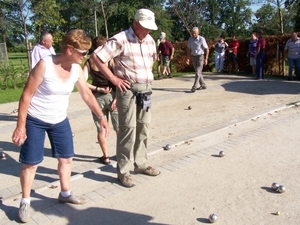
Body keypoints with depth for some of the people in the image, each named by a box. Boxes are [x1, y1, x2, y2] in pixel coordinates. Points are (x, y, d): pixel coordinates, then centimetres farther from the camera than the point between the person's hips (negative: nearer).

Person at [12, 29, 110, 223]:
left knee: (66, 157, 12)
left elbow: (87, 94, 4)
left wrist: (101, 116, 1)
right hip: (35, 121, -6)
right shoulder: (45, 65, -24)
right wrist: (20, 126, -19)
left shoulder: (77, 69, -7)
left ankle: (65, 193, 32)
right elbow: (26, 95, -19)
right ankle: (25, 202, 21)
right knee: (30, 162, 1)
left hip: (60, 121, 6)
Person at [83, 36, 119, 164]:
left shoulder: (89, 62, 1)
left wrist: (98, 89, -6)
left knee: (101, 129, 11)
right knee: (119, 127, 12)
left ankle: (106, 157, 18)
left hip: (97, 96, 1)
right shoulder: (111, 60, -5)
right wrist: (117, 98, -10)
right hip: (112, 94, -1)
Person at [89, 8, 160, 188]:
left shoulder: (150, 40, 9)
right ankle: (123, 171, 6)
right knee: (128, 128, -6)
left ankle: (141, 164, 27)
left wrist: (148, 74, 12)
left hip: (146, 89, 8)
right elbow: (96, 56, -16)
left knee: (144, 126, 12)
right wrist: (113, 78, -15)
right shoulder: (121, 40, -13)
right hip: (128, 89, -7)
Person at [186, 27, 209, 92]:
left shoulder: (201, 39, -14)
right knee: (198, 72, 11)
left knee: (198, 72, -12)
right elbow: (189, 49, 8)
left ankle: (194, 87, -14)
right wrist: (188, 58, 2)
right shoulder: (190, 39, 0)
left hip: (200, 57, -6)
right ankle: (203, 85, 23)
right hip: (194, 57, 6)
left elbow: (207, 49, -9)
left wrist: (206, 59, -13)